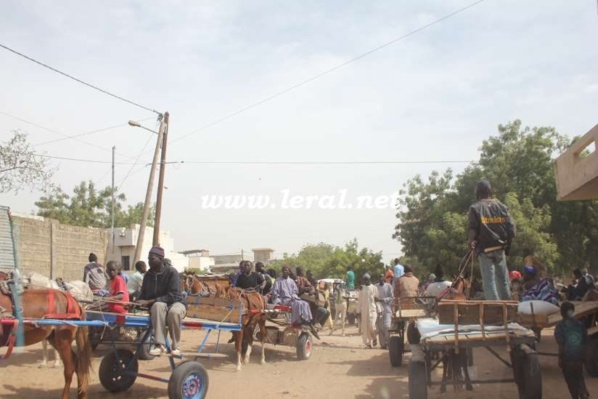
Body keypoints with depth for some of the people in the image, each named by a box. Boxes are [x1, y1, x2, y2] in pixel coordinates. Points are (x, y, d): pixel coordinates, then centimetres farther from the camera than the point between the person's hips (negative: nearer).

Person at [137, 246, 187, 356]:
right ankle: (160, 344, -39)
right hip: (157, 305, 3)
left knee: (174, 312, -40)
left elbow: (173, 296, -23)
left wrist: (149, 302, -28)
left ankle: (175, 346, -19)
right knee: (158, 306, -36)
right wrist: (137, 303, -19)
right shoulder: (148, 274, 1)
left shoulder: (171, 272, -15)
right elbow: (144, 294, 5)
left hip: (175, 302, -3)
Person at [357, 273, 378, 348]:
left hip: (372, 310, -3)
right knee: (365, 328, 1)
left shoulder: (374, 288, 1)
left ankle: (374, 339, 11)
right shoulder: (362, 289, 10)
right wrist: (359, 311, 6)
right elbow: (359, 301, 11)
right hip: (364, 311, 3)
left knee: (371, 326, -14)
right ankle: (368, 343, 11)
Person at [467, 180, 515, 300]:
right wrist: (507, 244, 15)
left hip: (484, 249, -4)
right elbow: (511, 228, 1)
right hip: (500, 248, 4)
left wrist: (470, 241, 7)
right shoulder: (501, 206, 5)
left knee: (489, 280, -1)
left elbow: (472, 228, -12)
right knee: (503, 280, 14)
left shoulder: (475, 208, -7)